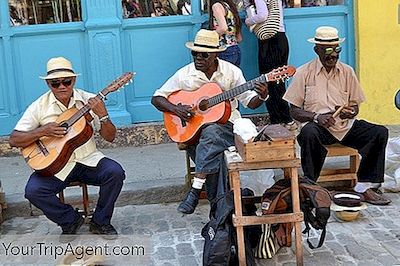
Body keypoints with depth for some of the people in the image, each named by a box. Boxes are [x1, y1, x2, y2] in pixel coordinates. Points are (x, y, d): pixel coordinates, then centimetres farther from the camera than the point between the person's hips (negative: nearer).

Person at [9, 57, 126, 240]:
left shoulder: (89, 101, 0)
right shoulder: (39, 106, -2)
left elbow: (110, 137, -1)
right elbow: (14, 140, -3)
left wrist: (103, 115, -20)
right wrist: (42, 131, -19)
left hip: (87, 160, 1)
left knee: (115, 172, -26)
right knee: (33, 190, -26)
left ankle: (100, 222, -1)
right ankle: (70, 221, 3)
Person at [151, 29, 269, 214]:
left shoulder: (231, 72, -1)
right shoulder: (185, 74, 0)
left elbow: (250, 102, 3)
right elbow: (157, 98, 3)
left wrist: (262, 96, -20)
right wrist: (175, 109, -15)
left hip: (226, 125, -2)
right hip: (193, 128, 2)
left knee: (210, 133, -35)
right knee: (214, 152, -28)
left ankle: (195, 190, -30)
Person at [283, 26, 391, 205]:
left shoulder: (347, 72, 11)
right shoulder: (304, 73, 1)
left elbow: (355, 106, 14)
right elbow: (294, 110, -1)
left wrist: (350, 112, -11)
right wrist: (316, 117, -19)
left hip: (346, 125, 4)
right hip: (319, 126, -3)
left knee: (380, 132, -19)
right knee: (309, 133, -38)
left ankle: (365, 186, -12)